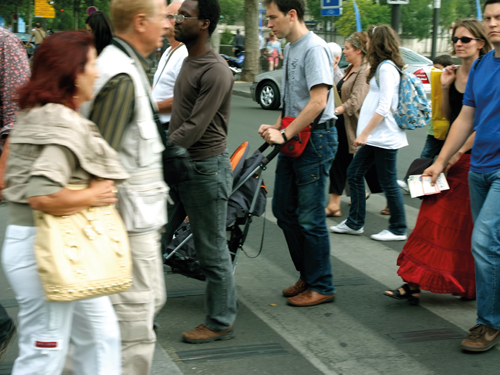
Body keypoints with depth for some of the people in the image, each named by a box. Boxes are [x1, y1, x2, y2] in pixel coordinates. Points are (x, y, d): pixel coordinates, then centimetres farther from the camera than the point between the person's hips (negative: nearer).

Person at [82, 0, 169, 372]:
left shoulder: (130, 66, 12)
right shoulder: (123, 79, -21)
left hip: (140, 215, 11)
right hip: (131, 217, -11)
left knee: (151, 300, 21)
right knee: (135, 316, -4)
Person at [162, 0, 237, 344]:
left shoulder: (215, 71, -18)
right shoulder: (189, 61, 13)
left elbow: (194, 128, -23)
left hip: (205, 169, -10)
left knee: (212, 252, 2)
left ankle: (221, 323, 16)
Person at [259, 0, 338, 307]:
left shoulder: (314, 48, -15)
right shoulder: (291, 49, 15)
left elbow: (318, 102, -23)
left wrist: (285, 135, -20)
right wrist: (276, 128, 8)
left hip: (315, 139, -10)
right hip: (294, 139, 10)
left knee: (310, 218, -4)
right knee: (284, 210, 14)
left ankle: (321, 287, 9)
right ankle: (307, 276, 26)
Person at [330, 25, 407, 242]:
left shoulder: (386, 68, -15)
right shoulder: (383, 67, 16)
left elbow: (384, 107, -21)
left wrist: (364, 133, -20)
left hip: (384, 136, -10)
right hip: (376, 136, 10)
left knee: (388, 181, -2)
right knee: (354, 173, 12)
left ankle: (398, 229, 9)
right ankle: (354, 223, 19)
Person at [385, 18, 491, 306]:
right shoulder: (454, 74, 9)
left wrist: (459, 151, -17)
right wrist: (444, 88, -1)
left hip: (475, 156, -6)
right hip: (452, 155, 7)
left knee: (468, 225, 3)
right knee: (435, 220, 3)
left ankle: (472, 286, 19)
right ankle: (415, 284, 4)